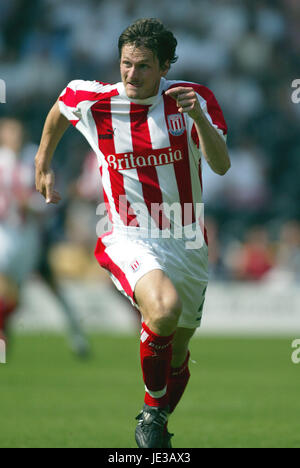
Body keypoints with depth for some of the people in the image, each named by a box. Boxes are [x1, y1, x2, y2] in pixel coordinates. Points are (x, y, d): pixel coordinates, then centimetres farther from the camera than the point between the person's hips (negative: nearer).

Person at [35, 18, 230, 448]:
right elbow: (61, 106, 18)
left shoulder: (194, 99, -7)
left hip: (187, 245, 3)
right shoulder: (93, 102, -6)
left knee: (177, 358, 14)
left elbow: (221, 166, -19)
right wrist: (43, 164, 24)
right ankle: (152, 409, -13)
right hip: (130, 240, -3)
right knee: (164, 307, -34)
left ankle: (157, 425, 42)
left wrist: (198, 117, -34)